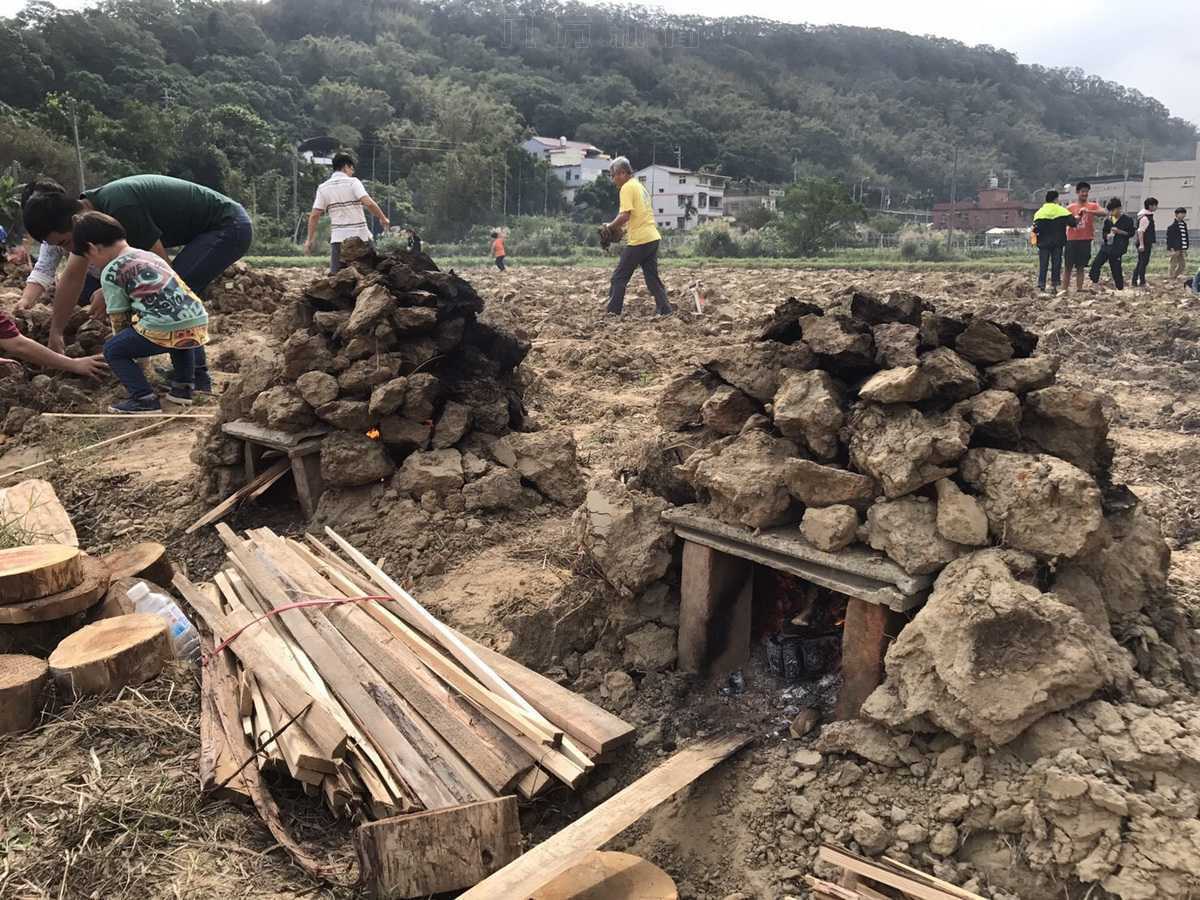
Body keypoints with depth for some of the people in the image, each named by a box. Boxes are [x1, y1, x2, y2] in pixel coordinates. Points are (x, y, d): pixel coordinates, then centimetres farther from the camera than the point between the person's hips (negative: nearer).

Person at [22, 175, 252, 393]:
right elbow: (72, 277, 10)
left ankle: (196, 377, -12)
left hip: (229, 227, -10)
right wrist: (55, 335, 12)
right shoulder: (86, 210, 3)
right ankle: (185, 371, 19)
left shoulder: (121, 208, -27)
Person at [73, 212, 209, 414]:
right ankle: (184, 387, 28)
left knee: (112, 350, 12)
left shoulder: (111, 272, 6)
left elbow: (119, 319, 8)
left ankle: (144, 398, -3)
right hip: (200, 325, 7)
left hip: (164, 328, -7)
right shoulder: (150, 255, 28)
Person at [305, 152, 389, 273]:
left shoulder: (323, 188, 8)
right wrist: (383, 218, -3)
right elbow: (369, 203, -16)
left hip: (338, 237, 3)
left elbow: (314, 216, 4)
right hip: (359, 236, -3)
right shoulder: (352, 182, -2)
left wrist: (310, 239, 9)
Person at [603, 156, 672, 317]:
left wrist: (611, 227, -5)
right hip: (653, 237, 9)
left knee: (619, 278, 0)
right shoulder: (640, 185, 20)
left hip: (639, 240, -9)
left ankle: (613, 312, 1)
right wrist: (624, 228, 13)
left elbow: (624, 215, -19)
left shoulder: (627, 187, -8)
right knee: (652, 277, 10)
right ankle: (665, 310, 6)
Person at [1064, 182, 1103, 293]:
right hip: (1072, 239, 0)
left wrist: (1088, 211, -25)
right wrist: (1074, 219, -16)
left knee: (1081, 267, 1)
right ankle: (1065, 289, 2)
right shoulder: (1070, 207, 8)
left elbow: (1103, 212, -11)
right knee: (1069, 266, -1)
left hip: (1086, 240, 0)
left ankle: (1079, 289, 0)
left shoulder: (1092, 206, 6)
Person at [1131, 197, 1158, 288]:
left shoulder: (1149, 216, 15)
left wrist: (1151, 242, 27)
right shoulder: (1144, 217, -16)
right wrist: (1141, 244, -25)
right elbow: (1140, 231, -22)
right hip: (1144, 243, -10)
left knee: (1141, 262, 12)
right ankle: (1142, 282, -1)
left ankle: (1135, 281, 16)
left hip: (1147, 243, 10)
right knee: (1144, 262, -6)